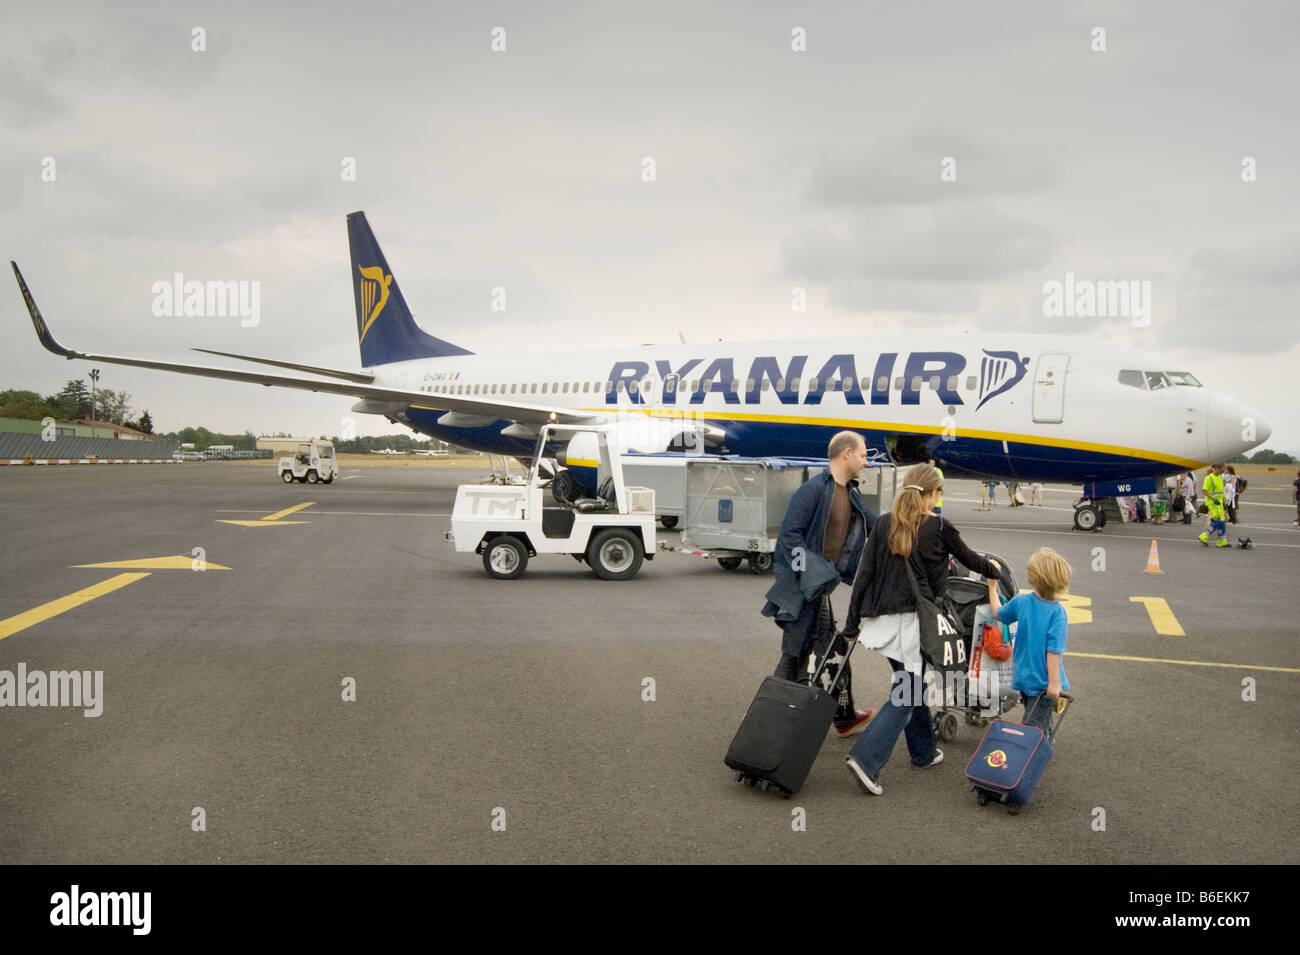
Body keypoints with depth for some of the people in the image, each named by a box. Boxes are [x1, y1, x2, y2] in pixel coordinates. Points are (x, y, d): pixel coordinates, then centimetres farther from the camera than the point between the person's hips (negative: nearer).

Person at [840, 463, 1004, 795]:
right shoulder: (938, 528, -6)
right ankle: (866, 759, -15)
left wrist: (852, 622, 7)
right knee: (905, 695, -2)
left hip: (879, 620, 5)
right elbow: (969, 559, 12)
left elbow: (864, 574, 3)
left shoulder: (883, 524, 4)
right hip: (912, 621, -5)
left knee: (912, 684, 22)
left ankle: (923, 752, 34)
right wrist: (993, 569, 34)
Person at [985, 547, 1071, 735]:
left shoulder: (1020, 601, -6)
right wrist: (1054, 682, -18)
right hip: (1043, 681, -5)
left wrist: (992, 587, 27)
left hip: (1024, 676, 5)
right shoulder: (1057, 612, -18)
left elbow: (999, 613, 15)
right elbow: (1053, 650, -21)